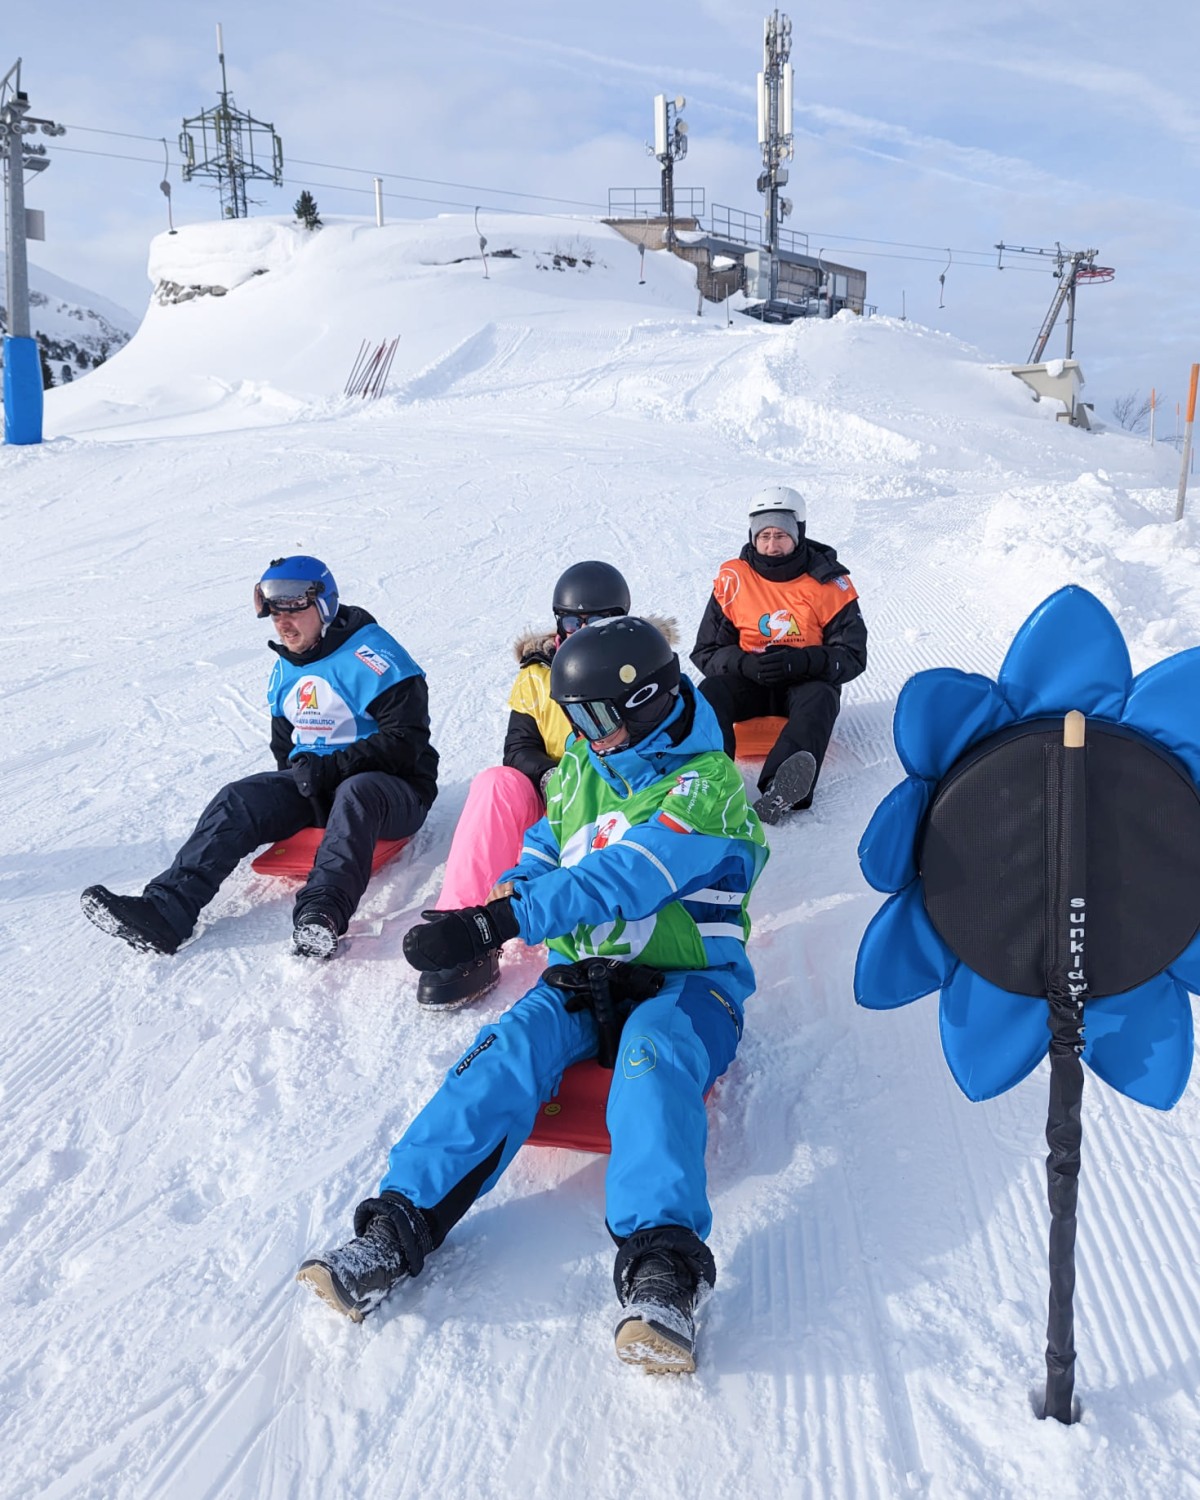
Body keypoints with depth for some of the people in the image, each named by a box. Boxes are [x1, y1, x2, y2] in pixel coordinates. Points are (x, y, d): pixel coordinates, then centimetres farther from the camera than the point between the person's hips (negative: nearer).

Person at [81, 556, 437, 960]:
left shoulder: (370, 656, -13)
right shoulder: (286, 670, 13)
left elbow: (405, 739, -18)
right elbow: (284, 744, 25)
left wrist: (333, 768, -24)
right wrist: (298, 777, 4)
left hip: (394, 791, -6)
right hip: (315, 787, 7)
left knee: (355, 794, -40)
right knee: (239, 799, -17)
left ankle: (324, 911, -61)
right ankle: (165, 911, -32)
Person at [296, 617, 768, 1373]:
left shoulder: (706, 785, -13)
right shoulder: (583, 768, 11)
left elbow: (615, 880, -26)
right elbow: (545, 852, 18)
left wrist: (490, 926, -35)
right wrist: (507, 899, -9)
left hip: (686, 981, -5)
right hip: (583, 975, 5)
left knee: (653, 1056, -37)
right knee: (510, 1049, -24)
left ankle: (662, 1270, -49)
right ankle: (396, 1229, -33)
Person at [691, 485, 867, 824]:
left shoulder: (828, 583, -6)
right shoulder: (733, 579, -2)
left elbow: (852, 656, -7)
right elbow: (706, 652, 1)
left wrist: (801, 661, -27)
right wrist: (745, 664, -22)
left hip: (806, 681, -2)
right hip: (747, 681, 2)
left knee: (819, 699, -35)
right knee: (709, 692, -28)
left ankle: (780, 792, -60)